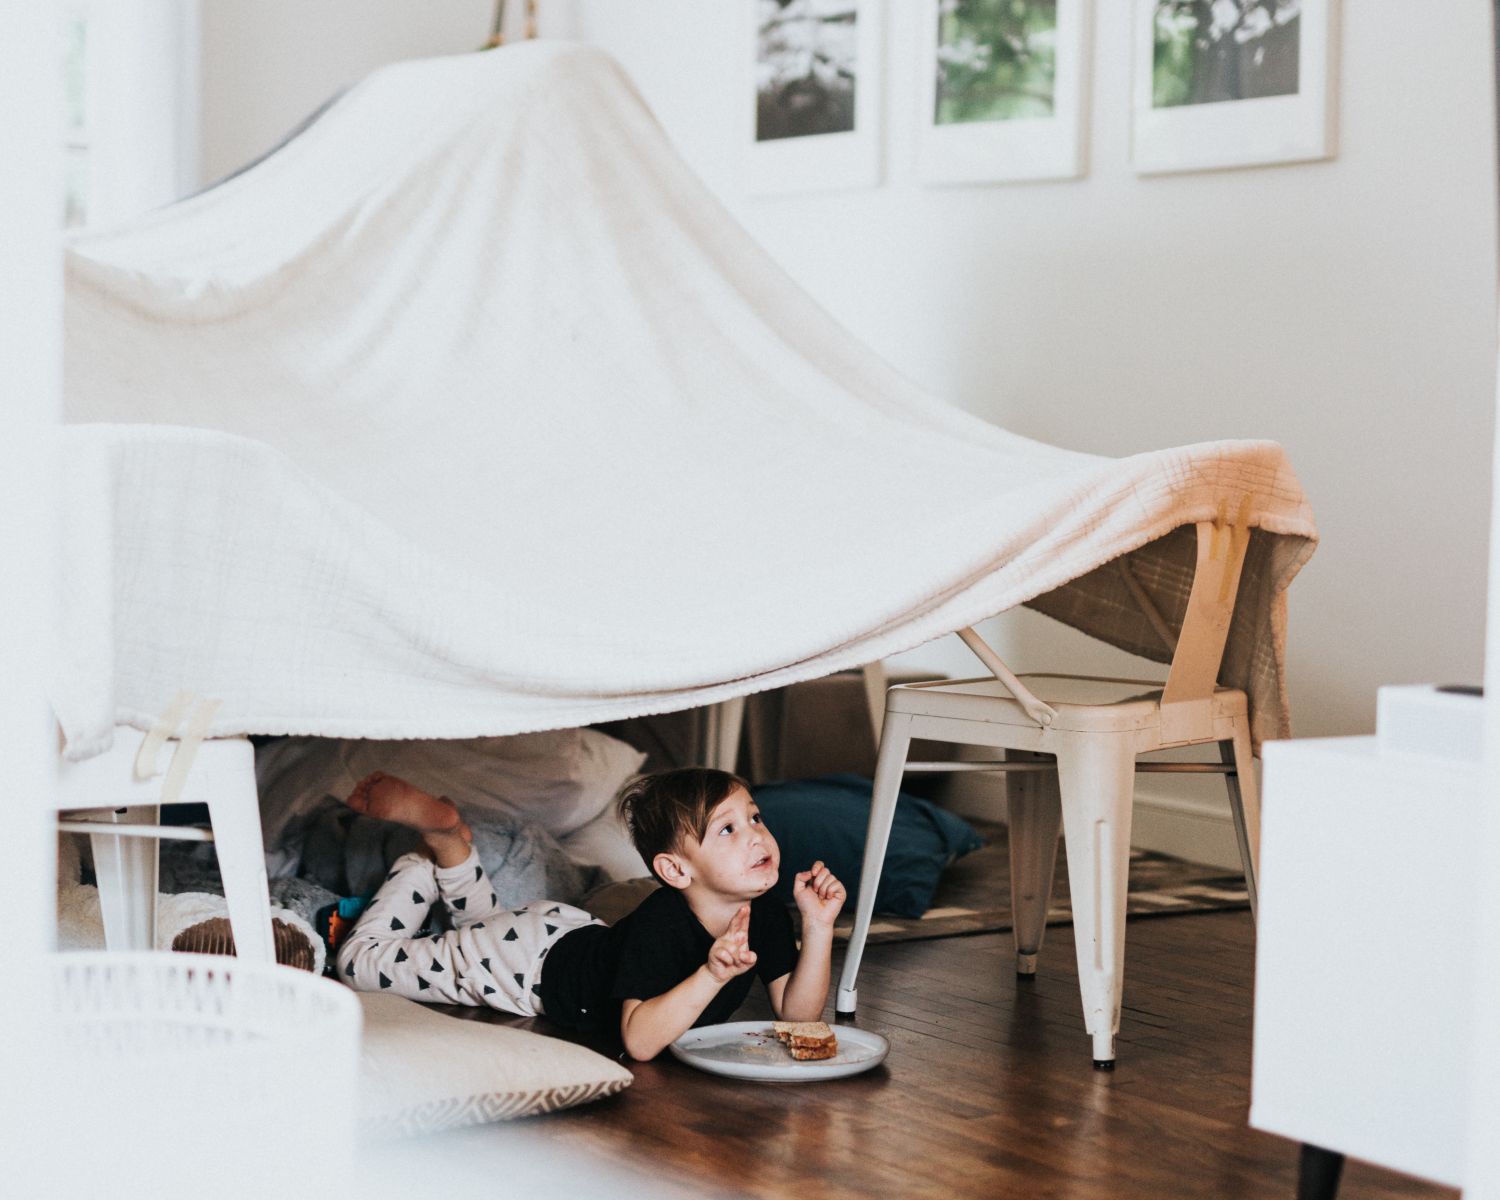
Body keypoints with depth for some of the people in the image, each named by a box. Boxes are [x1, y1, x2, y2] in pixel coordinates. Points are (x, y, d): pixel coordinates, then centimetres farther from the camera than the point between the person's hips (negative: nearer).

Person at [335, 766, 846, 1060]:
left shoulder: (766, 918, -21)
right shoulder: (659, 926, -41)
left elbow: (798, 1012, -19)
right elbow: (639, 1040, -48)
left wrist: (819, 928, -32)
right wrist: (711, 975, -59)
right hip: (535, 960, -7)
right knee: (363, 960, 2)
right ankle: (433, 842, 13)